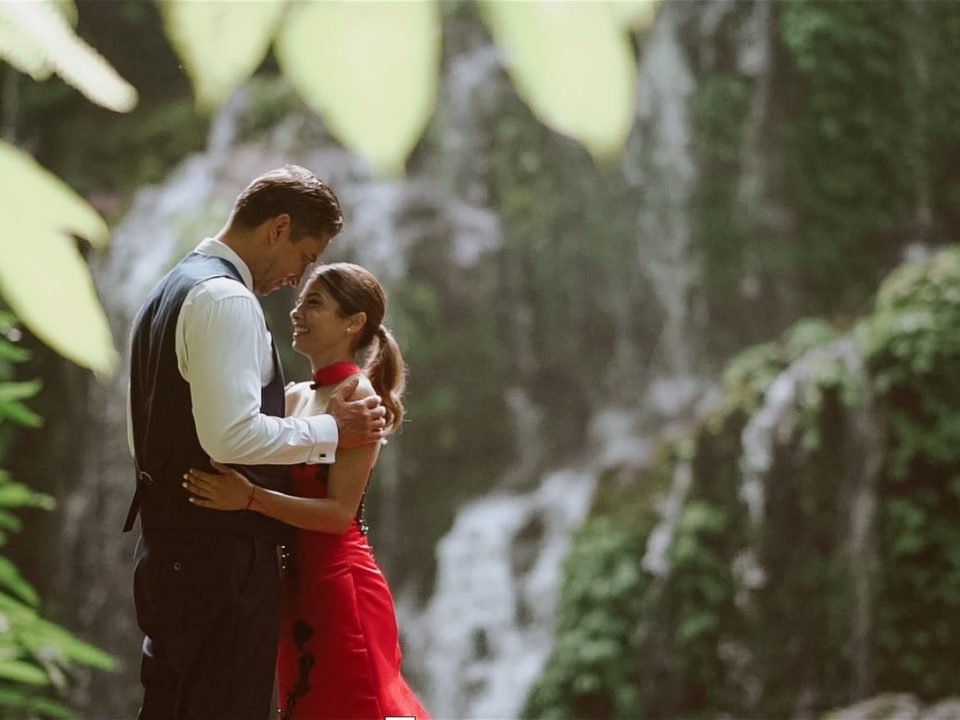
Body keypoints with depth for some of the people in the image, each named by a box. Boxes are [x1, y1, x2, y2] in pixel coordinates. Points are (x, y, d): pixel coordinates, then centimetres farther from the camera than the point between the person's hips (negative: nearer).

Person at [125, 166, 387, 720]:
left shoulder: (170, 292, 20)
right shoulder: (227, 300, -13)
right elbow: (232, 436, -23)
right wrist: (330, 431, -10)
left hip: (167, 547, 10)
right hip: (222, 551, -10)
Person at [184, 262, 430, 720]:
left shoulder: (358, 397, -11)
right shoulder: (294, 397, 11)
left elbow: (340, 511, -18)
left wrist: (250, 498, -28)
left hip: (341, 584, -8)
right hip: (299, 583, 8)